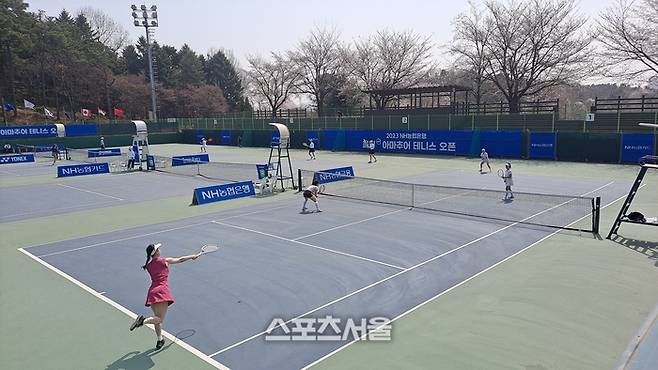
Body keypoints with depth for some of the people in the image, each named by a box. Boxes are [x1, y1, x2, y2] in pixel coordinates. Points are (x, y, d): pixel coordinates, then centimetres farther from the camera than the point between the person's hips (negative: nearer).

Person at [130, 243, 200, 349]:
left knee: (157, 317, 17)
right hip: (161, 291, -6)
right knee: (160, 319, -11)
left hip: (152, 292, 6)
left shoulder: (149, 266, 14)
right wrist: (193, 256, 26)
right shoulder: (164, 260, 2)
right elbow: (180, 259, 14)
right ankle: (143, 320, -34)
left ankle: (160, 339, 22)